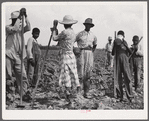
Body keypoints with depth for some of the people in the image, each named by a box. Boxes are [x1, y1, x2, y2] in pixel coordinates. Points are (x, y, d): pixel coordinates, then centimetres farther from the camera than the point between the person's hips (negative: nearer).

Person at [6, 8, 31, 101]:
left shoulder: (20, 29, 12)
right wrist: (20, 16, -21)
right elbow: (14, 29, -24)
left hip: (18, 57, 5)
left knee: (22, 76, 1)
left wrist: (25, 17, -15)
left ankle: (24, 93, 7)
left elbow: (28, 28, -7)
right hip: (9, 56, -5)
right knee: (8, 76, -5)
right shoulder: (8, 28, -3)